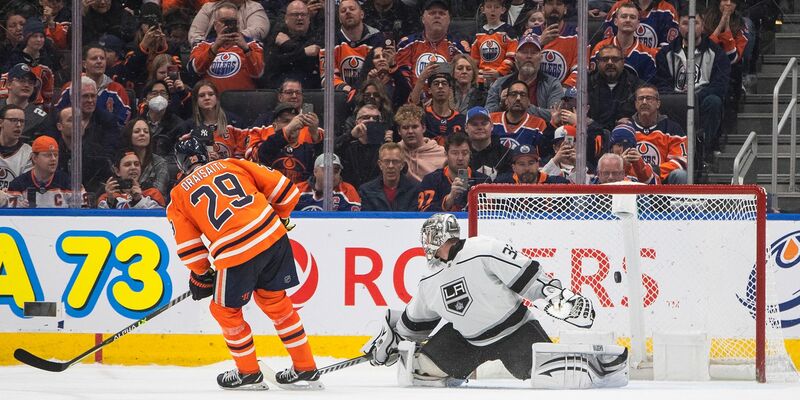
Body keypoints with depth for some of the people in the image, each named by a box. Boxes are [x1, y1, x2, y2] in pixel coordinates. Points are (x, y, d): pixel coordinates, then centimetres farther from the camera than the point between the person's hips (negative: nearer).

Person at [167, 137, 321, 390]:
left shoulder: (179, 196, 12)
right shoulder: (231, 165, 17)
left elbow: (188, 247, 10)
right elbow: (279, 186, 15)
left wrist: (201, 275, 26)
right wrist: (281, 218, 32)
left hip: (237, 254, -4)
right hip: (274, 236, 4)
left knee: (225, 310, 19)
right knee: (275, 302, 23)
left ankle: (249, 373, 28)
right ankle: (306, 369, 27)